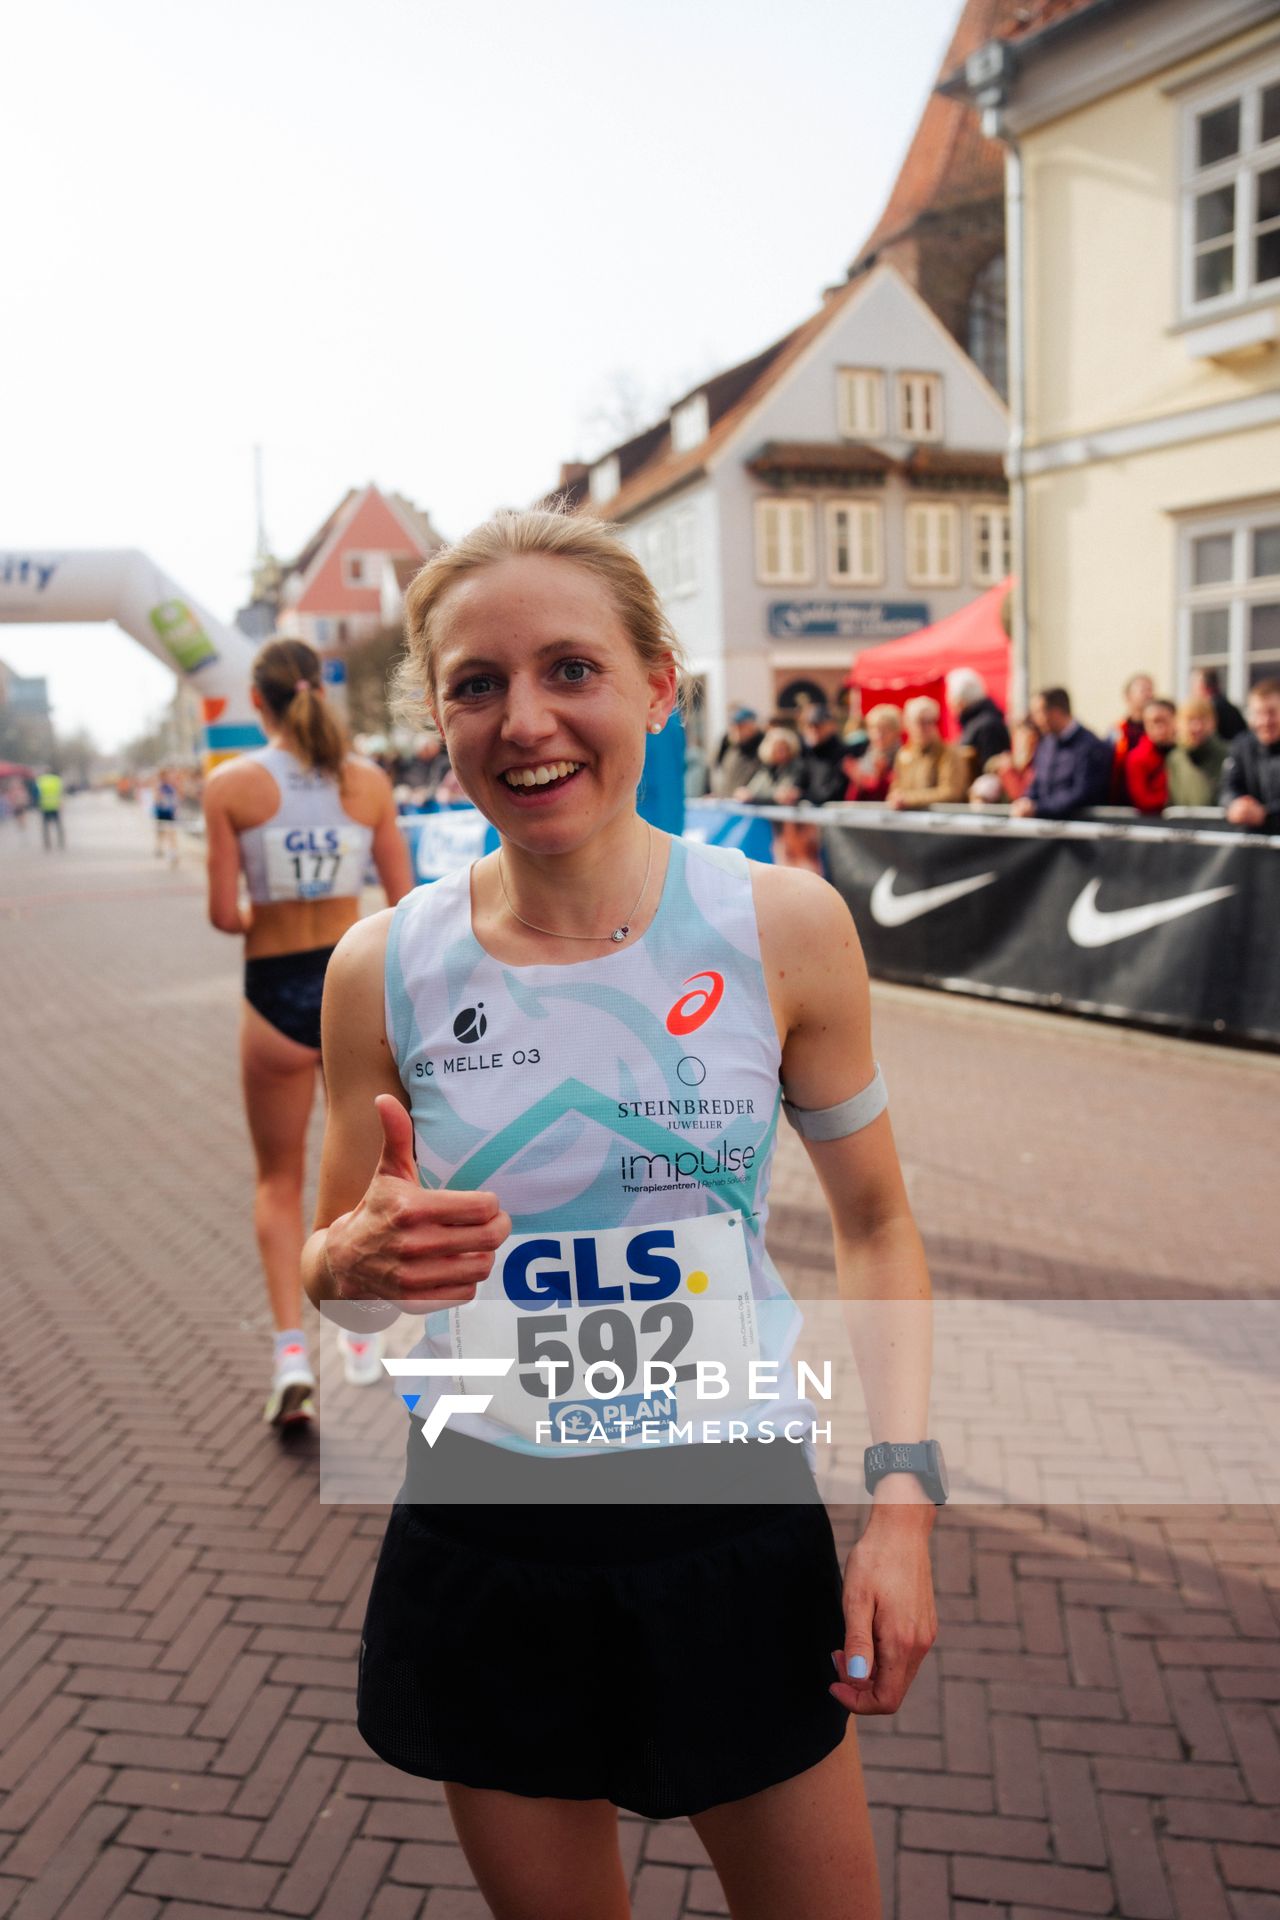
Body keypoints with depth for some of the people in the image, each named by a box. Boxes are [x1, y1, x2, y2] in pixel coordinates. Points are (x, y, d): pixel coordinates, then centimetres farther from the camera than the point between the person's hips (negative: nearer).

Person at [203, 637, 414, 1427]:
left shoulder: (232, 784, -8)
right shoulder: (369, 780, -2)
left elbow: (224, 914, -9)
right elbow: (405, 903, -1)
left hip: (276, 992, -2)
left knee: (280, 1181, 16)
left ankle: (292, 1348, 3)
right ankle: (362, 1338, 29)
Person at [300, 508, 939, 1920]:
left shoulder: (785, 926, -11)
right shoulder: (384, 968, -9)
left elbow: (875, 1228, 0)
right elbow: (334, 1281, 3)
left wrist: (901, 1506, -8)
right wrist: (358, 1261, -20)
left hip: (733, 1523, 0)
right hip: (483, 1539, 1)